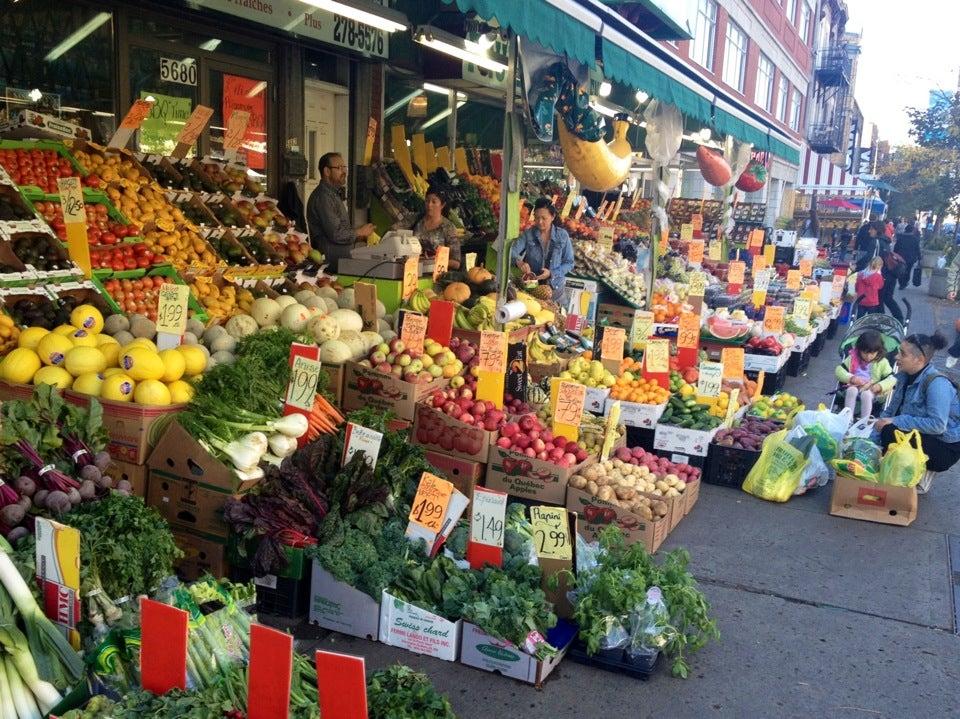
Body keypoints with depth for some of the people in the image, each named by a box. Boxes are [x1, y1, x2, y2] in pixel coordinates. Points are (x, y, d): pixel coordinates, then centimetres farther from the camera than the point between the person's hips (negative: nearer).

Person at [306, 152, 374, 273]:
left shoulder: (334, 194, 20)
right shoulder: (323, 196, -15)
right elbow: (335, 234, -21)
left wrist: (362, 235, 10)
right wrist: (359, 233, -6)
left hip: (340, 260, 10)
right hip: (331, 262, -10)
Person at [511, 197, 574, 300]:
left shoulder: (562, 235, -4)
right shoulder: (528, 234, -4)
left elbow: (569, 263, -3)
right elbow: (512, 252, -14)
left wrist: (551, 273, -18)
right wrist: (519, 261, -36)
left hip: (554, 287, 0)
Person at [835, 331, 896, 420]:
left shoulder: (882, 362, 3)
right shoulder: (853, 358, 5)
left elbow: (892, 378, -3)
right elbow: (839, 370, 0)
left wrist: (880, 386, -22)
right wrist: (851, 378, -17)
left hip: (871, 390, -1)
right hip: (853, 387, 1)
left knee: (866, 394, -36)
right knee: (851, 390, -34)